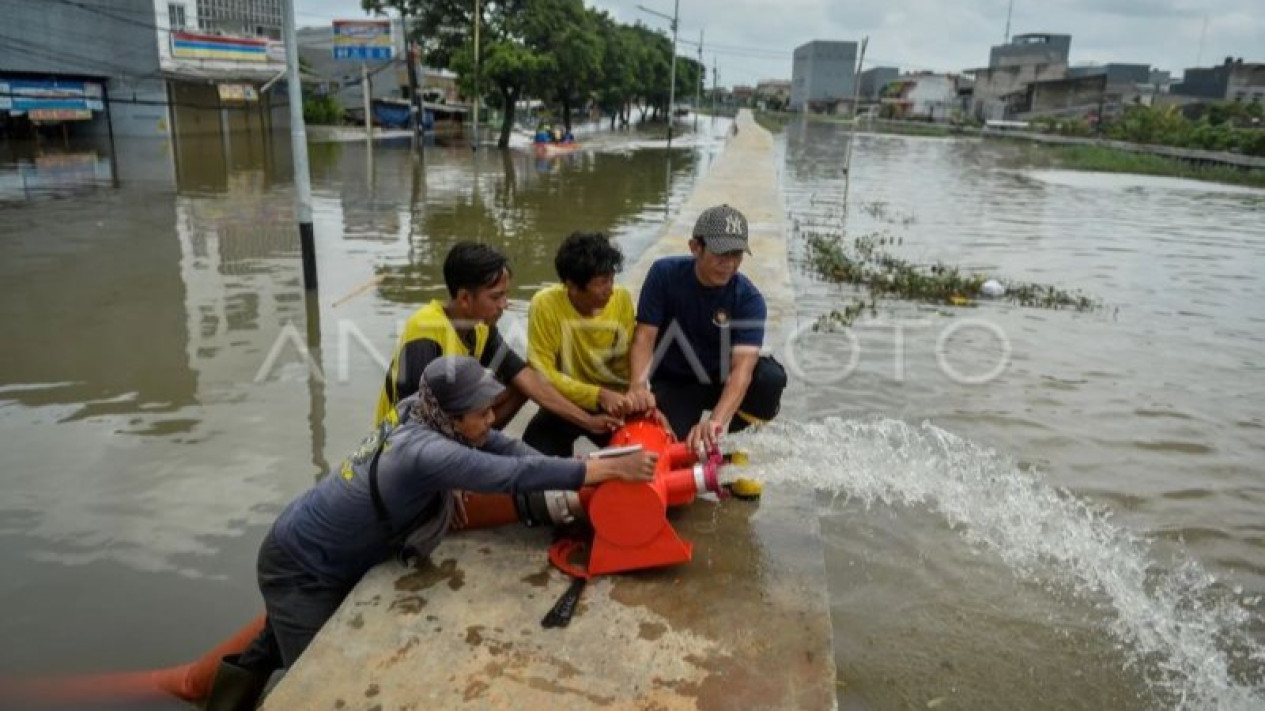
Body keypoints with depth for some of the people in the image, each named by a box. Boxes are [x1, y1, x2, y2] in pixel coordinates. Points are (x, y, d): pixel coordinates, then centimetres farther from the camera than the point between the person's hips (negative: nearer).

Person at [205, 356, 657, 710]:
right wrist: (610, 469, -41)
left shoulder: (419, 411, -14)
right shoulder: (424, 452, -36)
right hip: (300, 569, -8)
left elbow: (500, 446, -8)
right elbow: (514, 473, -42)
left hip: (325, 556, 8)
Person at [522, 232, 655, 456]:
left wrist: (640, 390, -25)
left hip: (617, 403, 2)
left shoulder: (622, 298, -9)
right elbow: (542, 373, -19)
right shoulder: (545, 305, -19)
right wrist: (598, 395, -29)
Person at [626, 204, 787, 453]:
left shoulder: (749, 299, -20)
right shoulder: (665, 274, -16)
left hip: (722, 381, 1)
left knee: (771, 377, -28)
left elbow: (742, 366, -31)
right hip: (671, 383, -1)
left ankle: (719, 436, -2)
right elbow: (644, 337, -18)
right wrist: (639, 385, -39)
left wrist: (716, 421, -48)